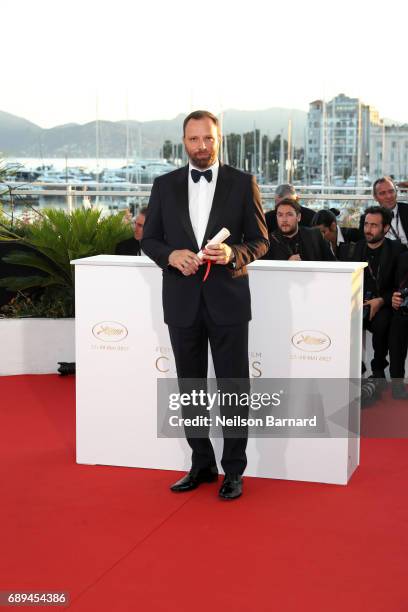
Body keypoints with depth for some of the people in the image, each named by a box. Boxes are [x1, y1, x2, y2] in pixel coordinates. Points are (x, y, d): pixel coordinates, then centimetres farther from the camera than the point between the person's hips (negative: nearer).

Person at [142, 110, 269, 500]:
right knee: (190, 387, 11)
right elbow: (149, 239, 8)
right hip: (182, 302, 3)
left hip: (228, 301, -2)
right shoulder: (165, 185, 7)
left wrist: (233, 254, -19)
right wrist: (171, 255, -13)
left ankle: (234, 471, 14)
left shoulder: (243, 184, 1)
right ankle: (202, 465, 25)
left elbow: (260, 240, 2)